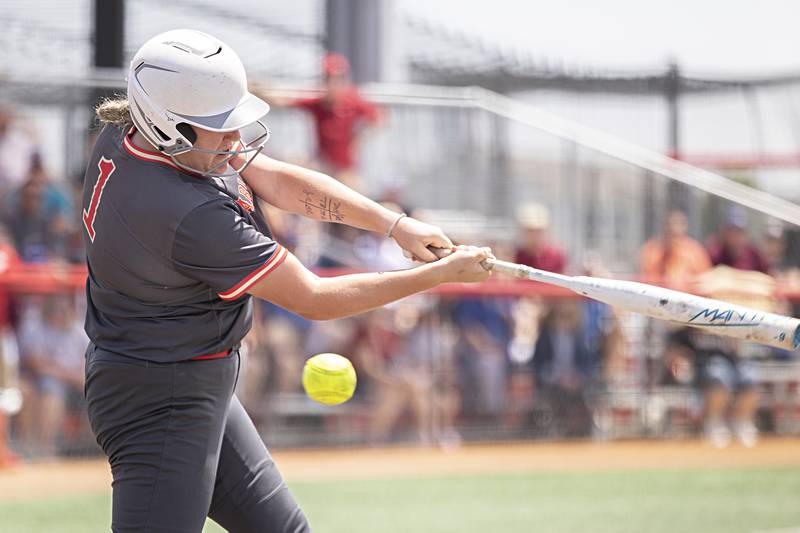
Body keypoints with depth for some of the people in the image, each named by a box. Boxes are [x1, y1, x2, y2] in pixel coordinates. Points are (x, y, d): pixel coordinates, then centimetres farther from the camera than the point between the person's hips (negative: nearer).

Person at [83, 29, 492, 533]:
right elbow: (314, 298, -22)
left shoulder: (126, 132, -5)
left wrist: (394, 223, -8)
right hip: (160, 400, -11)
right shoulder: (191, 215, -31)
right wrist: (442, 274, -15)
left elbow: (280, 180, 1)